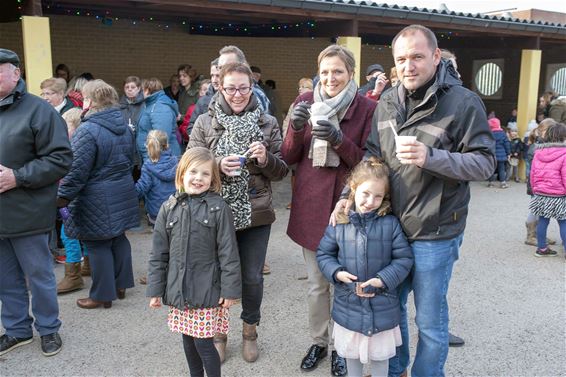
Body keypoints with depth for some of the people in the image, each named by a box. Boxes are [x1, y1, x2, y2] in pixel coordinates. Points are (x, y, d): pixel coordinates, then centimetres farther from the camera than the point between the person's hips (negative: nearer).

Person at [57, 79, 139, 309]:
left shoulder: (88, 131, -19)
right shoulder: (124, 127, 6)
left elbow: (77, 171, -20)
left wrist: (62, 197, -10)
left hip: (97, 200, -8)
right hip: (123, 195, 8)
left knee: (98, 245, 3)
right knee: (118, 239, 17)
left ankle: (102, 295, 13)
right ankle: (121, 284, 29)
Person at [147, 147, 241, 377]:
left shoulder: (219, 208, -9)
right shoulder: (169, 208, 1)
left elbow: (228, 253, -9)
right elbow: (158, 254, 4)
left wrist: (230, 289, -10)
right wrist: (155, 290, 3)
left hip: (207, 290, -4)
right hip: (179, 290, 4)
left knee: (203, 343, 0)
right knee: (188, 340, 17)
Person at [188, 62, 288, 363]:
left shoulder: (268, 123, 1)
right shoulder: (204, 123, 0)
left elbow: (281, 171, 4)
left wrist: (265, 159, -17)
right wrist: (218, 165, -20)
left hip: (255, 214, 1)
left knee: (252, 277, 11)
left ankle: (250, 330, 36)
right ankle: (218, 331, 37)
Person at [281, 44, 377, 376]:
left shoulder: (367, 108, -6)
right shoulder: (305, 102, 2)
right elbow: (289, 157, 3)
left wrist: (339, 140, -22)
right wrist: (296, 128, -16)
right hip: (310, 204, 3)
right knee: (316, 284, 13)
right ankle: (318, 341, 34)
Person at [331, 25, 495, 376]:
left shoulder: (463, 102, -12)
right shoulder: (387, 102, 5)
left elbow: (485, 162, -14)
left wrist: (431, 157, -28)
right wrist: (351, 194, 1)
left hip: (434, 235, -5)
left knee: (430, 321, 10)